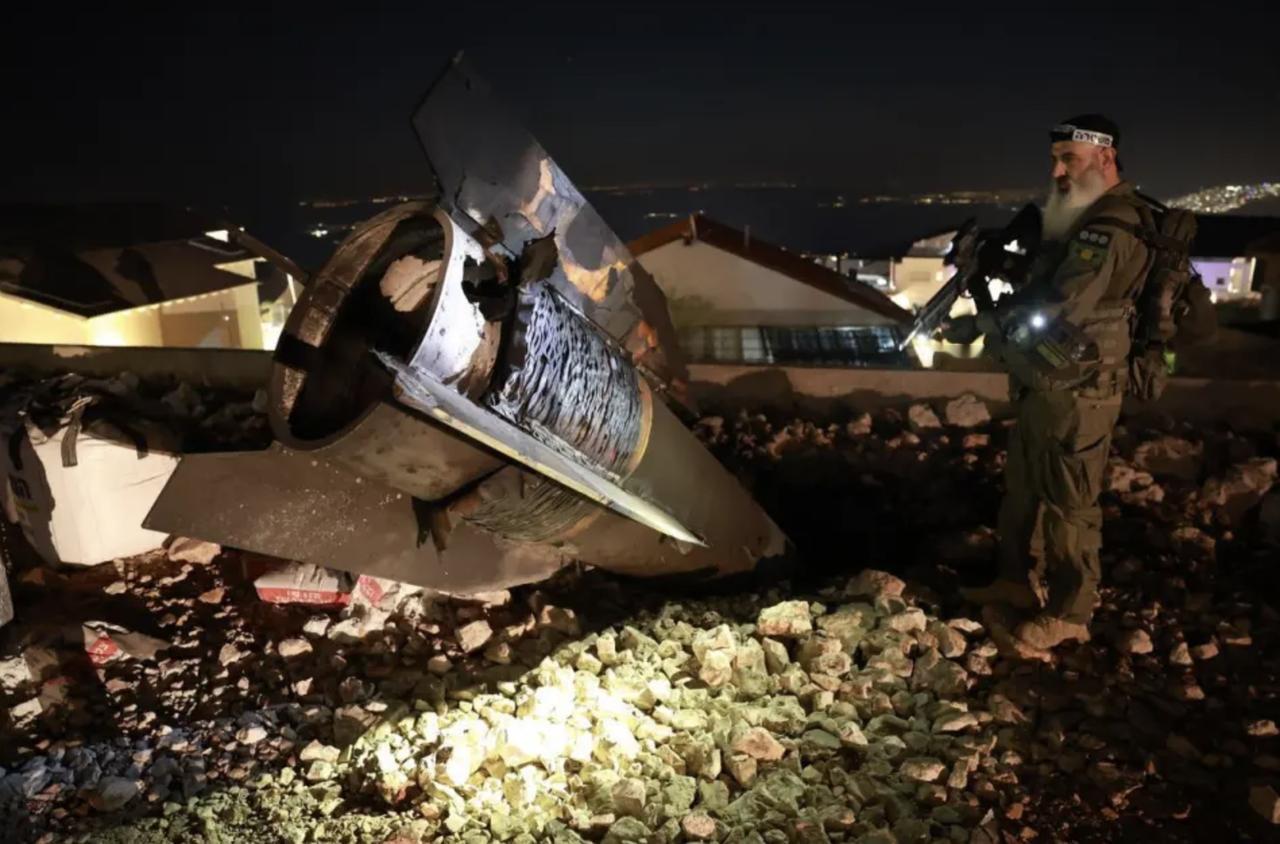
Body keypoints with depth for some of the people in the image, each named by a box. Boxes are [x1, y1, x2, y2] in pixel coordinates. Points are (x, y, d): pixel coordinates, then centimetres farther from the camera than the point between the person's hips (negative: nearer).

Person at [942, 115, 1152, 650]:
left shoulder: (1111, 231, -20)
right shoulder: (1076, 223, 14)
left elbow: (1055, 307, -26)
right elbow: (1034, 291, 21)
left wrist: (979, 325, -15)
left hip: (1076, 393, -10)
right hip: (1041, 386, 10)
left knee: (1068, 505, 1)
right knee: (1023, 489, 19)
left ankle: (1070, 614, 15)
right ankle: (1020, 581, 35)